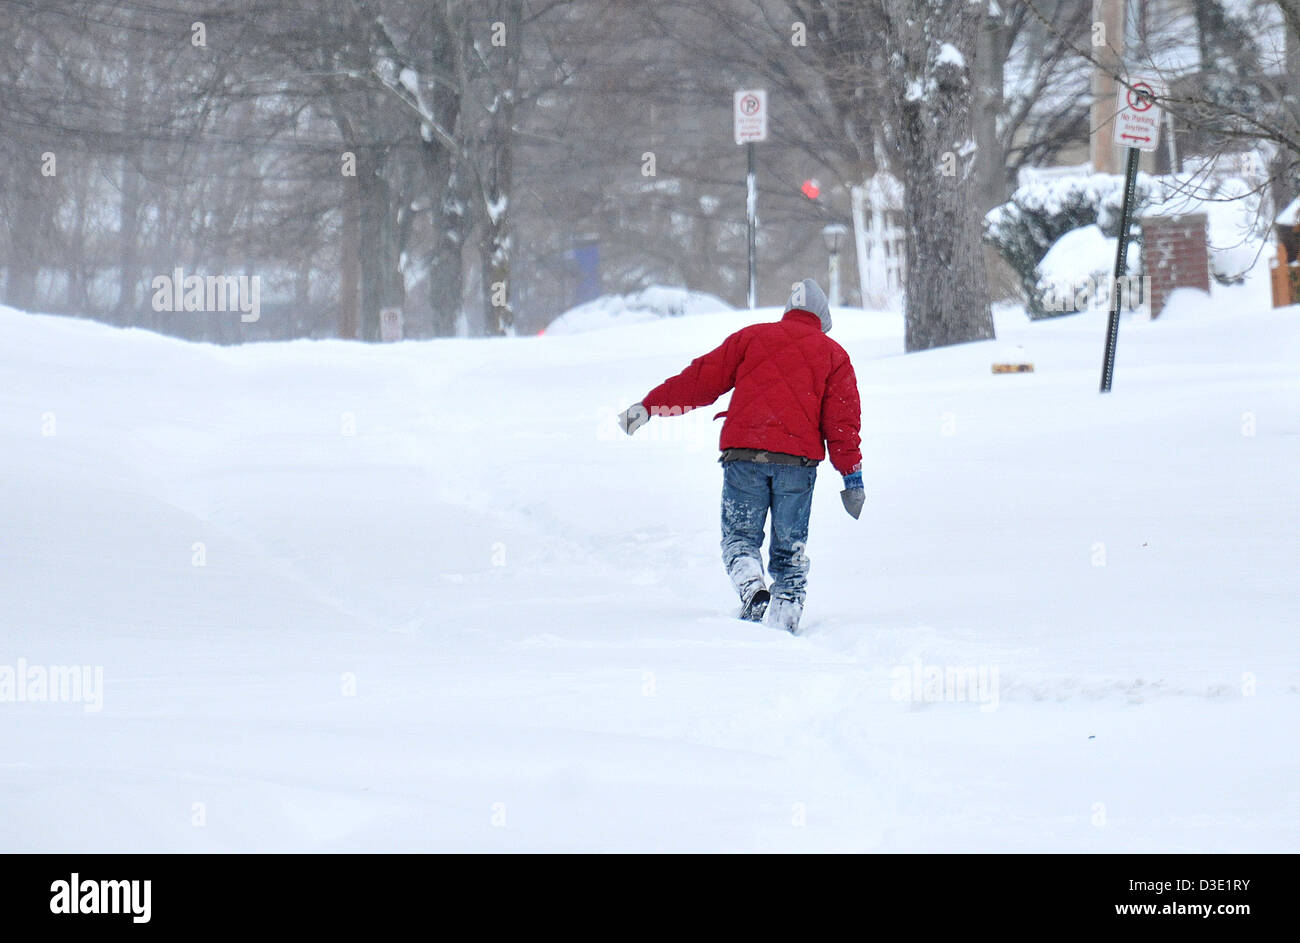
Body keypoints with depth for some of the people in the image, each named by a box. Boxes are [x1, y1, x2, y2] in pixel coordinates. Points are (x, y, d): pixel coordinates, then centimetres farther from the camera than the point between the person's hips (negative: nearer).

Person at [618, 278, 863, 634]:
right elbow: (842, 418, 8)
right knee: (790, 547, 10)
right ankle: (786, 617, -1)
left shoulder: (751, 337, 15)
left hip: (744, 454, 0)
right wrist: (852, 476, 9)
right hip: (798, 459, 0)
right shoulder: (833, 354, 15)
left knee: (740, 536, 9)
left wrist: (649, 406, 15)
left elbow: (702, 379, 11)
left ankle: (752, 590, -18)